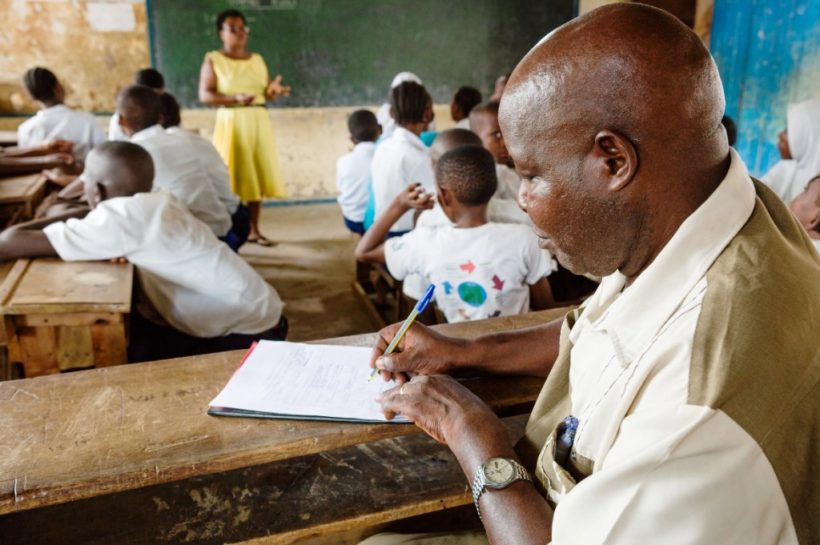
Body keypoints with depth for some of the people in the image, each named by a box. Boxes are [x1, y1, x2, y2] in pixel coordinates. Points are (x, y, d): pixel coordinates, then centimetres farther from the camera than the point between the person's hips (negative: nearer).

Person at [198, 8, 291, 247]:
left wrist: (274, 91, -11)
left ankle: (254, 230, 12)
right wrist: (235, 98, -22)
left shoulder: (257, 59, 14)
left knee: (257, 176, 4)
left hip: (259, 122, 5)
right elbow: (205, 95, -9)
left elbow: (265, 93, 13)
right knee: (231, 177, -6)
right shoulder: (213, 59, 0)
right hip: (231, 122, -4)